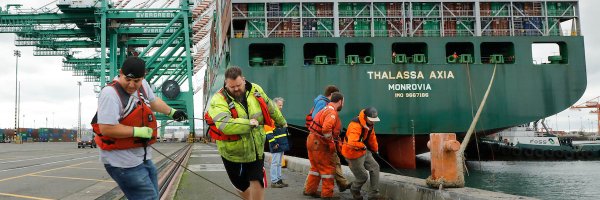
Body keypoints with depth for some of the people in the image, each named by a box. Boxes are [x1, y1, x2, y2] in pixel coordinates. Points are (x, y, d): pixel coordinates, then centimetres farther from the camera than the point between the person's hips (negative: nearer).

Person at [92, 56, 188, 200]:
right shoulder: (110, 93, -22)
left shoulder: (142, 85, 2)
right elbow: (106, 129, -28)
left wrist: (171, 112, 37)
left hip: (143, 157, 9)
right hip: (123, 163, -9)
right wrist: (139, 131, -21)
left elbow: (153, 101, 25)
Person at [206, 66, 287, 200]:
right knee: (242, 185, 17)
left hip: (256, 149, 2)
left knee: (257, 181, 2)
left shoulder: (255, 90, -7)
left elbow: (270, 108, 12)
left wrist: (281, 122, 26)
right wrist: (249, 123, -34)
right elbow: (225, 126, -39)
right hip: (233, 152, -2)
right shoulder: (218, 101, -22)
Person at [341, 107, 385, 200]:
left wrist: (375, 150, 28)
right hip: (353, 154, -9)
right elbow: (352, 143, -46)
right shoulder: (355, 126, -32)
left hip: (364, 151, 9)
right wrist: (363, 146, -28)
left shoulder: (369, 123, 0)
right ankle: (354, 190, 35)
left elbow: (372, 137, 17)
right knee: (363, 176, 3)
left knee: (375, 167, 3)